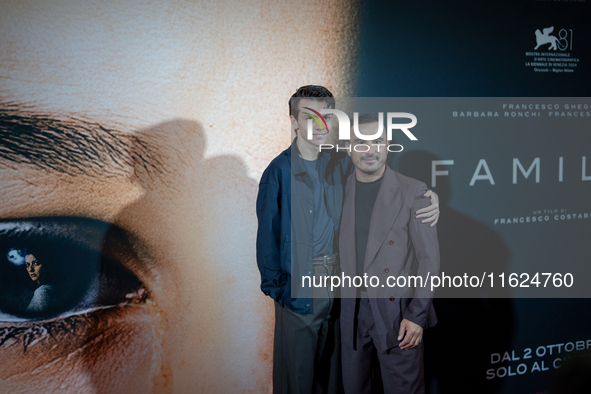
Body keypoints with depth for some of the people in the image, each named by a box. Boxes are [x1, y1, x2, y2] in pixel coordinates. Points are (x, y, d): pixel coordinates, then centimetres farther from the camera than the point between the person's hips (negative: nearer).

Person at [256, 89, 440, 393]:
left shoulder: (340, 165, 1)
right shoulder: (279, 171, -11)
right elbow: (268, 235, -8)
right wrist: (274, 286, -7)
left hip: (337, 274, 4)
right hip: (300, 279, -4)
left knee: (330, 359, 19)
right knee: (298, 365, 8)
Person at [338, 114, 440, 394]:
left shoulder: (413, 192, -6)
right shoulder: (340, 192, 5)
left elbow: (429, 257, -7)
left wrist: (417, 315, -11)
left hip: (397, 311, -3)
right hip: (352, 311, 4)